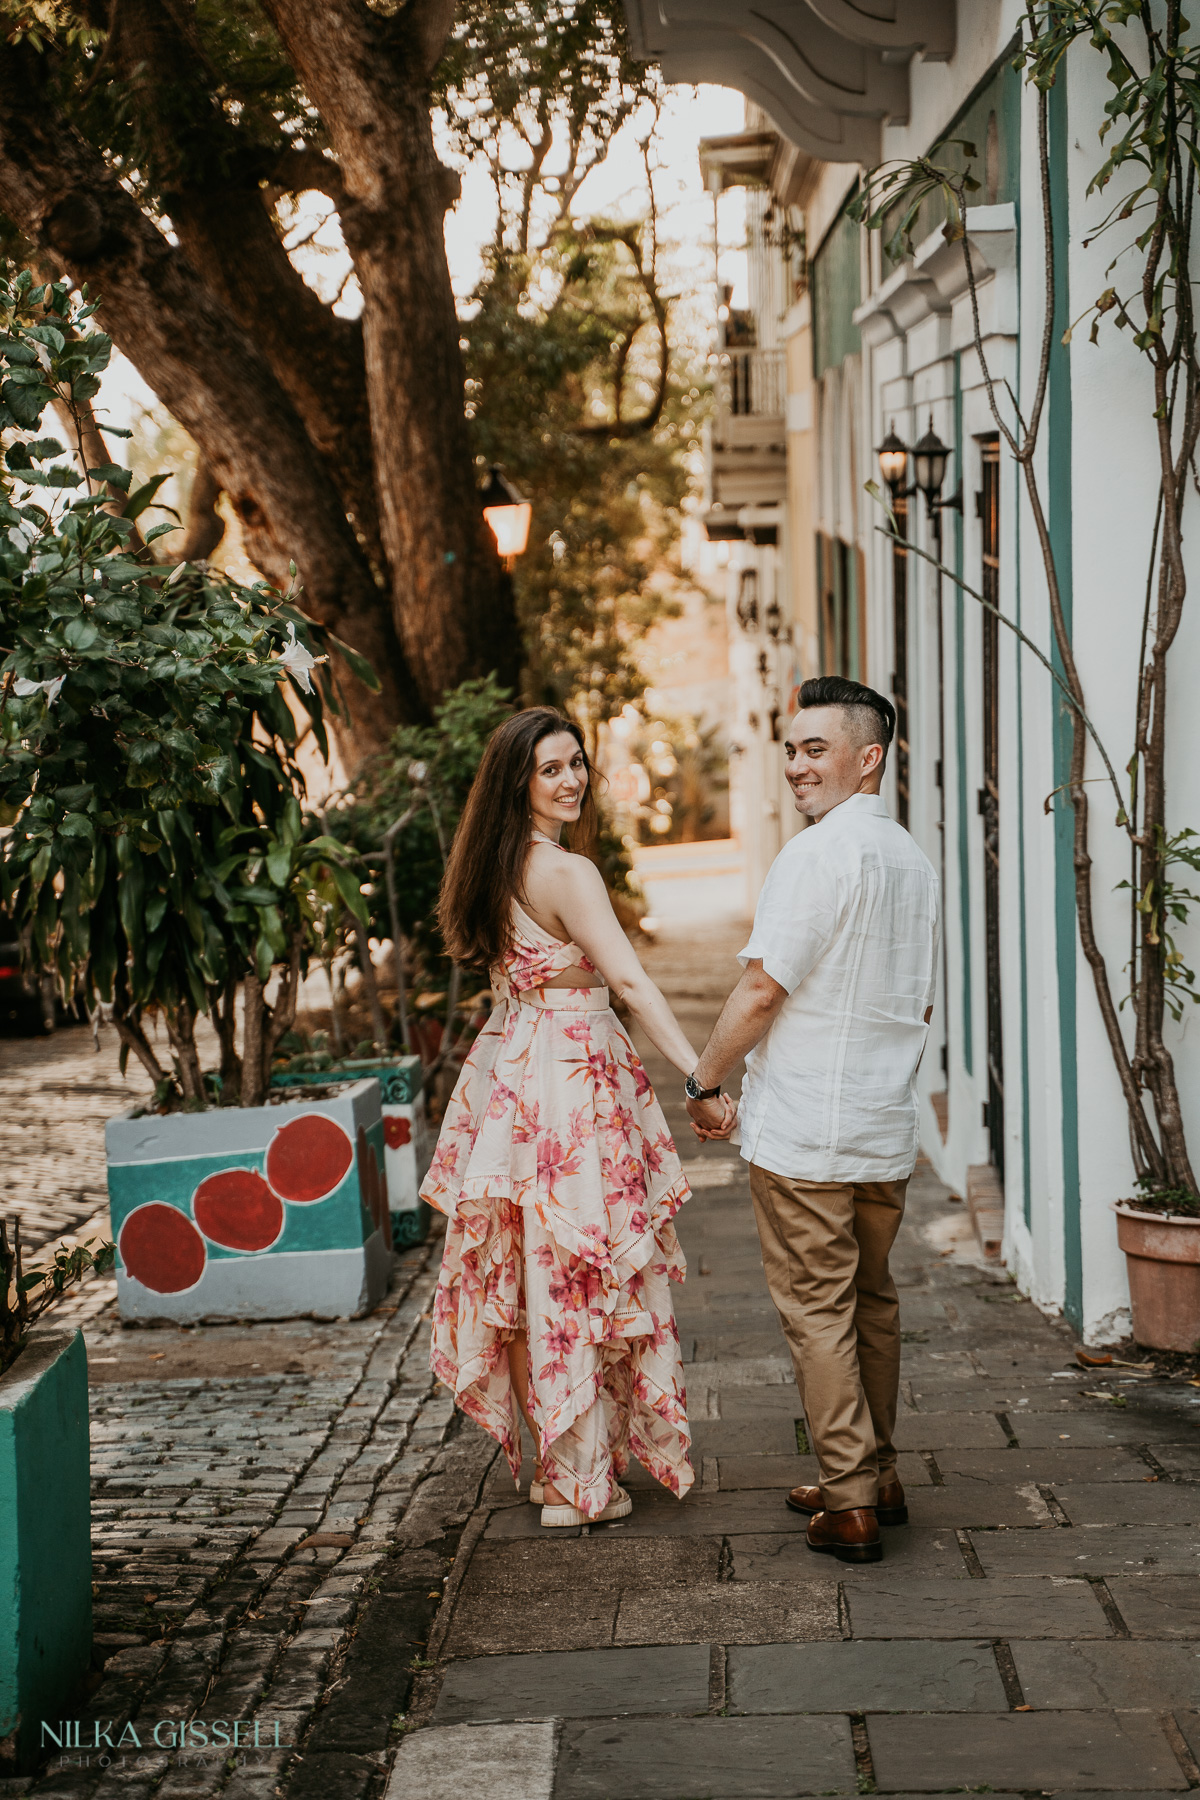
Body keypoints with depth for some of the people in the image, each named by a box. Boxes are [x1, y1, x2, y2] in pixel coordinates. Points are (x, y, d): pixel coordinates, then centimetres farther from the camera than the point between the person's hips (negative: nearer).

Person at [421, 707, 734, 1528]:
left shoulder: (494, 866, 8)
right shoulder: (569, 872, -18)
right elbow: (628, 978, -26)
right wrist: (700, 1076, -30)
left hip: (510, 1071, 8)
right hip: (574, 1075, -8)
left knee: (532, 1274, 14)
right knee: (582, 1274, 1)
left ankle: (545, 1456, 25)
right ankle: (579, 1478, 9)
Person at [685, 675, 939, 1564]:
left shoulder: (816, 856, -16)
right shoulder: (915, 860, 11)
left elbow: (760, 992, -17)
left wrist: (701, 1083, -4)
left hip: (803, 1131, -8)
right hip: (887, 1127, 8)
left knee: (817, 1308, -1)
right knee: (873, 1301, 16)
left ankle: (850, 1505, 1)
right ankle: (878, 1477, 25)